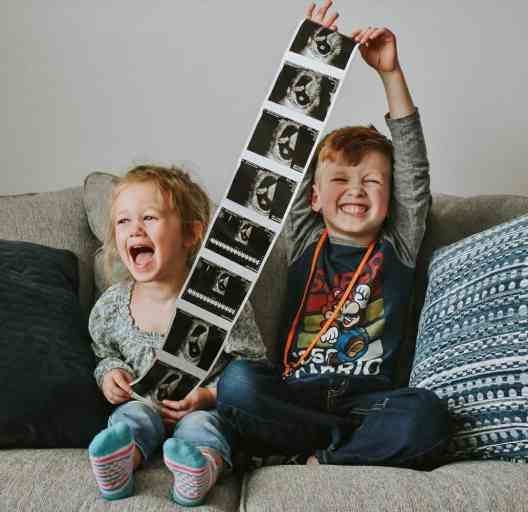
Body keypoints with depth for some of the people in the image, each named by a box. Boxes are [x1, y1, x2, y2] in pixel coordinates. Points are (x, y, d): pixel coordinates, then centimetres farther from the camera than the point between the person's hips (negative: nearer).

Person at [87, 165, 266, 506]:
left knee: (201, 425, -33)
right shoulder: (111, 306, -1)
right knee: (134, 415, -27)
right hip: (144, 402, 4)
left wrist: (210, 395, -21)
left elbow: (254, 364, -9)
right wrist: (109, 373, -3)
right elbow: (105, 353, 20)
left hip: (203, 407, -3)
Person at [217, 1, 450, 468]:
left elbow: (413, 169, 5)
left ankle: (317, 459, -17)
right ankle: (365, 442, -19)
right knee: (236, 382, -30)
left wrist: (391, 74, -1)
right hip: (297, 392, 1)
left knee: (427, 414, -32)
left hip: (367, 394, 0)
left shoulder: (398, 248, 13)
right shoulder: (306, 242, 13)